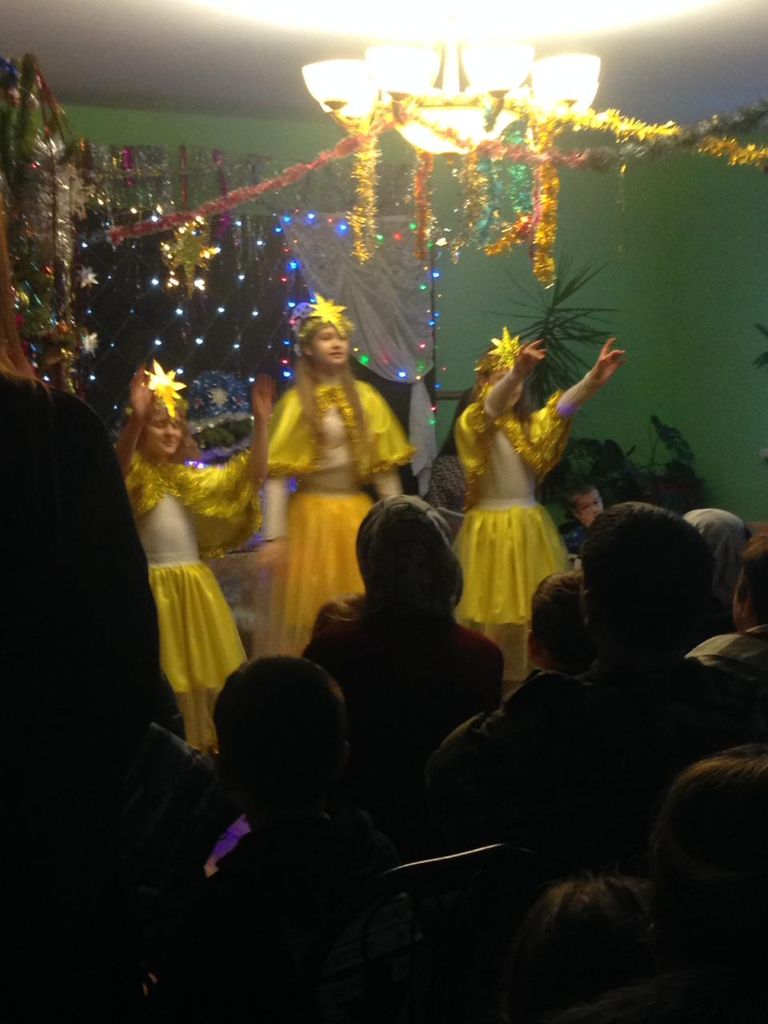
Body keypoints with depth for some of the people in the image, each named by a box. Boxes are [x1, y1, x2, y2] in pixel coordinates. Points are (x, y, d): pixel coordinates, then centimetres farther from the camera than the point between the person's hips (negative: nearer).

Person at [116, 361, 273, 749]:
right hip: (153, 584, -6)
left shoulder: (190, 478, 14)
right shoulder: (137, 475, -3)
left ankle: (208, 743, 22)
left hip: (195, 584, 6)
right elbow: (119, 464, -29)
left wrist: (260, 421, -6)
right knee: (164, 675, -4)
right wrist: (136, 420, -47)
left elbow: (251, 473, 7)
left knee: (209, 668, 11)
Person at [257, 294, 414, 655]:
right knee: (310, 608, 3)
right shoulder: (296, 402, -5)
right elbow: (277, 474, -10)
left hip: (358, 513, 3)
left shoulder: (365, 397, 5)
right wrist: (274, 536, -16)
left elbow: (384, 467, 6)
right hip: (312, 514, -3)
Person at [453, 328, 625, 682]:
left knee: (537, 609, 5)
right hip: (489, 527, -4)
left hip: (530, 526, 4)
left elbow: (563, 408, -10)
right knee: (490, 610, -1)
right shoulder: (471, 424, -4)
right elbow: (492, 406, -27)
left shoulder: (531, 424, 9)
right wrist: (514, 372, -48)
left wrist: (593, 380, -31)